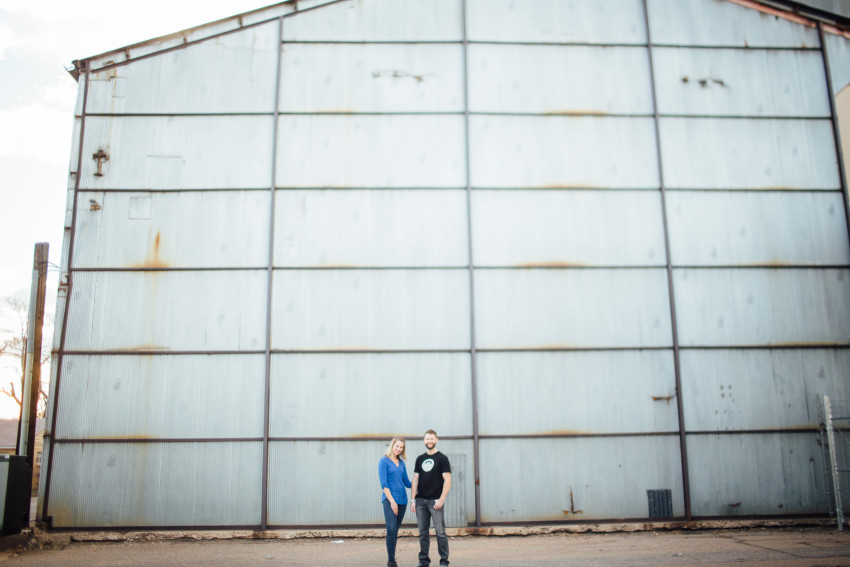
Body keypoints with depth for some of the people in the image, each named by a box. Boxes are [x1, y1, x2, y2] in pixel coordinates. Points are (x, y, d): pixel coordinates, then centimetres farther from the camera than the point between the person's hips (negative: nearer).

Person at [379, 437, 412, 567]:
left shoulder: (402, 463, 14)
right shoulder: (384, 461, -3)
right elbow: (384, 484, -8)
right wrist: (392, 501, -14)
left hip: (402, 499, 6)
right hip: (389, 500, -6)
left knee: (395, 531, 8)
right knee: (391, 529, -13)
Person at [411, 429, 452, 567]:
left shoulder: (442, 458, 0)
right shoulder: (420, 459, 14)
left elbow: (447, 480, -5)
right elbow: (415, 479, 14)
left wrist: (441, 499, -13)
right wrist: (412, 500, 6)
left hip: (435, 501, -4)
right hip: (420, 501, 4)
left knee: (440, 532, -4)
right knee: (423, 533, 8)